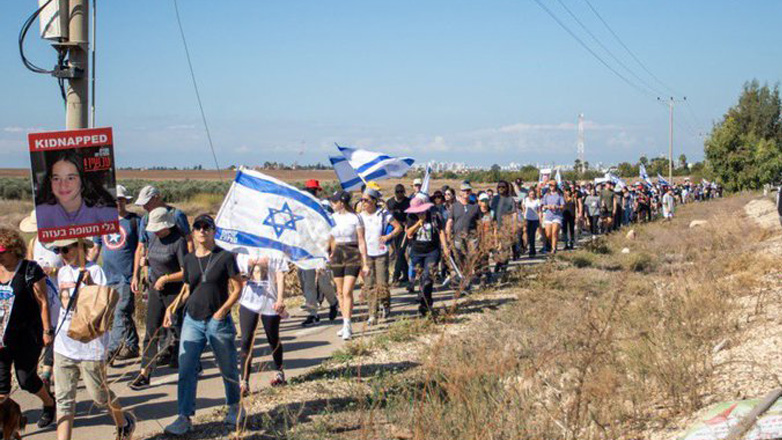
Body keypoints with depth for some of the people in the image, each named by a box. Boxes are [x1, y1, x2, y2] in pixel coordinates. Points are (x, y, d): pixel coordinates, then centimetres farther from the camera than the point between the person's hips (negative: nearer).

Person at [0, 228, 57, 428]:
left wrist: (47, 330, -9)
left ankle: (49, 403, 34)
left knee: (26, 378, 6)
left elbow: (43, 302, -9)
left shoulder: (30, 270, -12)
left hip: (26, 335, -4)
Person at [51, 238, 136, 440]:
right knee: (64, 398, 3)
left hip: (90, 345, -6)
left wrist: (90, 284, -36)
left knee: (98, 393, 7)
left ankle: (124, 423, 34)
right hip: (64, 344, 6)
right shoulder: (62, 272, 10)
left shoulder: (94, 271, -12)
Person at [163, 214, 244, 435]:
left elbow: (237, 288, -5)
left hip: (219, 322, -3)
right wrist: (173, 307, 1)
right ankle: (184, 417, 1)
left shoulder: (225, 257, -6)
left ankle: (234, 408, 32)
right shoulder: (189, 260, 7)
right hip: (192, 320, 3)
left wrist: (222, 310, -15)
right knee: (186, 370, -4)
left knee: (228, 369, 10)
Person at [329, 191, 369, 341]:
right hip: (338, 255, 5)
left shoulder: (355, 218, -7)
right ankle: (346, 324, 17)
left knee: (347, 292, -13)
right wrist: (332, 254, 22)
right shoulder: (333, 218, 8)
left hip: (353, 255, -5)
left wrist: (365, 263, -8)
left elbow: (361, 242, -6)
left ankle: (347, 326, -13)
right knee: (340, 292, 7)